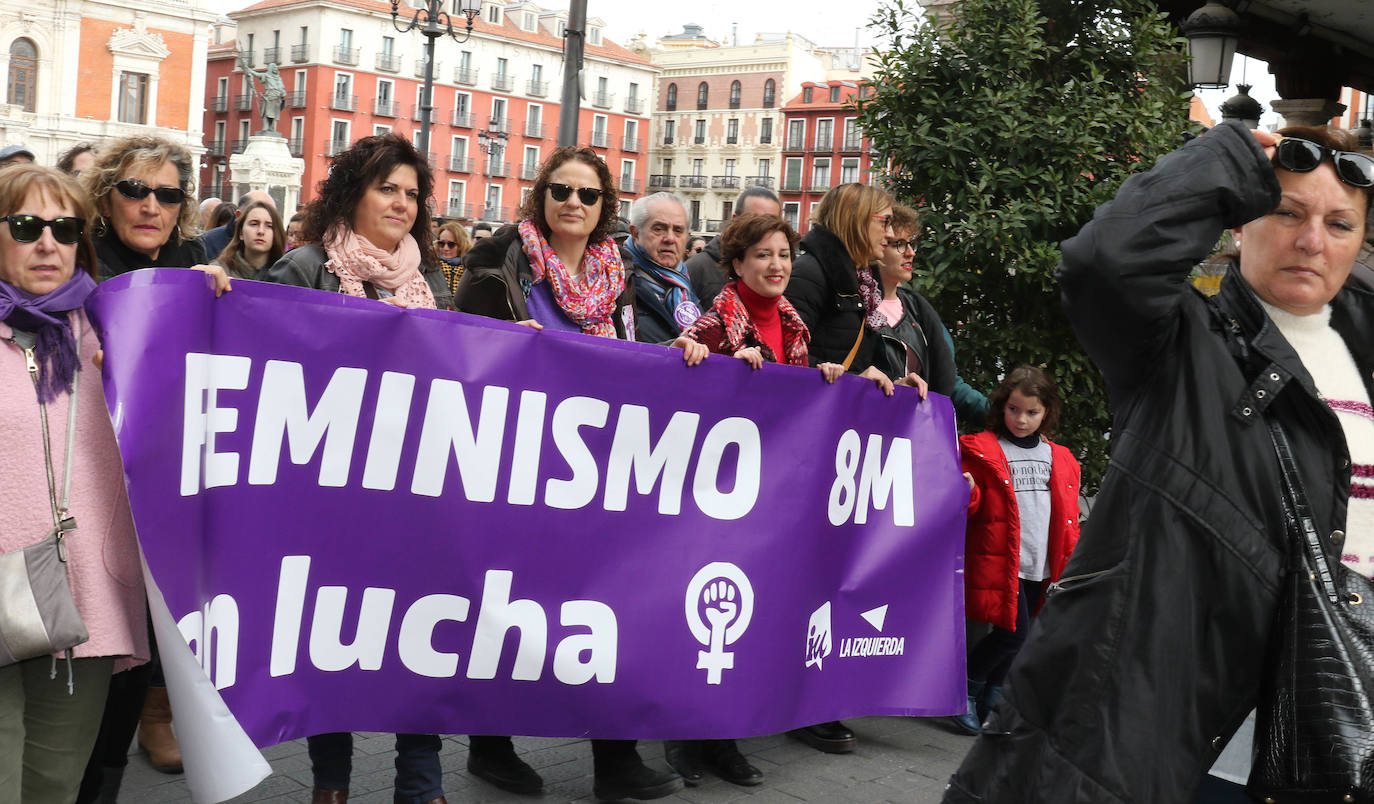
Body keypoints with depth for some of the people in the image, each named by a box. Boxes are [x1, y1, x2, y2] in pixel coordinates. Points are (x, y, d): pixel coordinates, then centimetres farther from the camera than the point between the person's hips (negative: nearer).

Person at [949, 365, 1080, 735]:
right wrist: (967, 493, -24)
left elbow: (1067, 517, 19)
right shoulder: (982, 450, 0)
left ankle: (991, 701, 25)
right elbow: (972, 506, -2)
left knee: (1014, 637, 10)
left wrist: (1071, 562, 13)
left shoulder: (1059, 459, 15)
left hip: (1041, 566, 5)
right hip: (999, 562, -5)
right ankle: (963, 688, 6)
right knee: (1012, 632, -13)